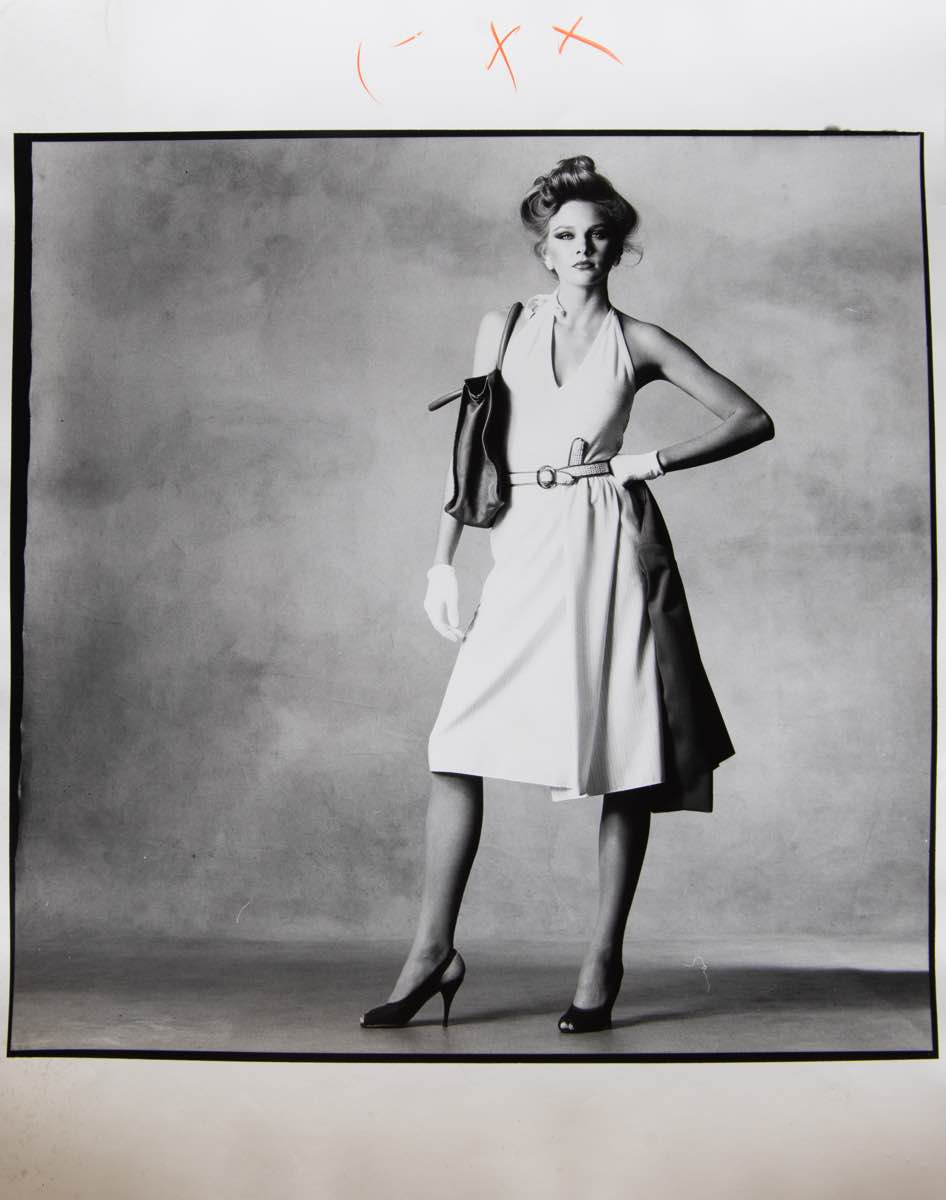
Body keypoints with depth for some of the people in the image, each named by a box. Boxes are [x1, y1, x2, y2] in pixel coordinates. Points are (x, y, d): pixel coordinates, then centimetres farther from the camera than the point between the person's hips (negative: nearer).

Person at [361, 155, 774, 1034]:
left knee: (623, 759, -1)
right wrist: (442, 562, 5)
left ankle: (603, 962, 10)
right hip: (523, 549, 2)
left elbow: (753, 420, 7)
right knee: (458, 746, -7)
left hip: (609, 546, -1)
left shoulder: (637, 342, 8)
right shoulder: (501, 328, 12)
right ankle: (433, 949, 2)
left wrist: (650, 463, -3)